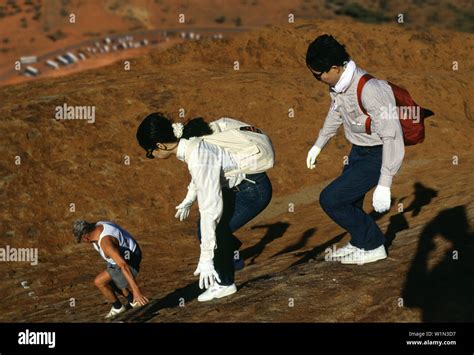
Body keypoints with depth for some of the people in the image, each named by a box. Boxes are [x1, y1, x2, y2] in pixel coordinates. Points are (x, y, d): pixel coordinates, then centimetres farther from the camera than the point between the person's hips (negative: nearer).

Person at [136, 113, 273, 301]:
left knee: (215, 229, -12)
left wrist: (206, 259, -29)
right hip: (239, 184, 9)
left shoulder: (199, 158, -34)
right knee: (205, 225, 14)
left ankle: (225, 283, 7)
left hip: (254, 189, -9)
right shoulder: (189, 139, -8)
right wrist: (188, 199, 27)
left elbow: (210, 208, -33)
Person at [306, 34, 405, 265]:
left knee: (330, 199, -10)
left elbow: (392, 136, -31)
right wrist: (318, 145, 27)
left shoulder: (370, 90, -33)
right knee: (348, 201, 19)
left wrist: (384, 185, -32)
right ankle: (359, 243, 45)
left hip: (377, 156, -8)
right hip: (358, 150, 8)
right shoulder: (339, 84, -6)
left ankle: (373, 246, 7)